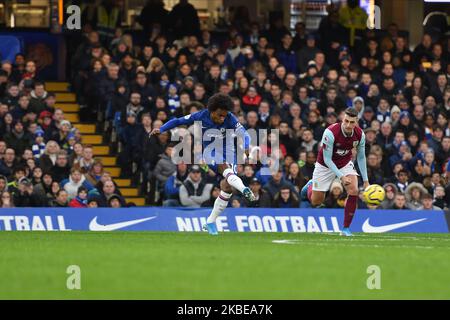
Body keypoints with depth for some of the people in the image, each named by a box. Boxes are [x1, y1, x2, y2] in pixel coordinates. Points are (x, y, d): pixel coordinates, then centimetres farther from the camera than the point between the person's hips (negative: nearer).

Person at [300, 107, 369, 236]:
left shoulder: (359, 134, -20)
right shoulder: (330, 132, -35)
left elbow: (361, 157, -3)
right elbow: (327, 159, -27)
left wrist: (365, 180, -3)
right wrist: (341, 176, -33)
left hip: (345, 163, 3)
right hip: (325, 166, -3)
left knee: (353, 191, -21)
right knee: (316, 201, 6)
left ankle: (346, 228, -9)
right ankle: (310, 186, 45)